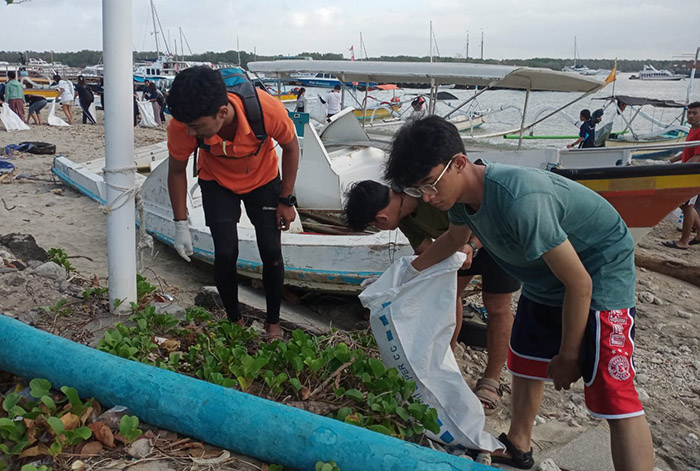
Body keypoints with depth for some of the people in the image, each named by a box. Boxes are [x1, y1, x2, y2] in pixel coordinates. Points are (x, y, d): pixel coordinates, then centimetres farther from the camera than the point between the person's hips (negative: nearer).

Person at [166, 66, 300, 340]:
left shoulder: (268, 110, -38)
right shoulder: (182, 126, -33)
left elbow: (290, 147, -15)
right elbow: (176, 171, -12)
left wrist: (286, 200, -10)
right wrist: (181, 225, -10)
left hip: (263, 179, 0)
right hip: (217, 183, 1)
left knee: (271, 253, -5)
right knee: (225, 254, -10)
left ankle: (273, 323, 18)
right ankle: (234, 322, 16)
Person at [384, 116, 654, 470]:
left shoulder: (519, 200, -39)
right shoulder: (461, 192, -12)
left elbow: (579, 283, -29)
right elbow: (456, 237, 15)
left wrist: (567, 356, -17)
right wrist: (409, 271, 17)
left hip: (600, 265, -8)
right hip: (543, 276, 9)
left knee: (612, 394, -16)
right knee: (525, 362, 19)